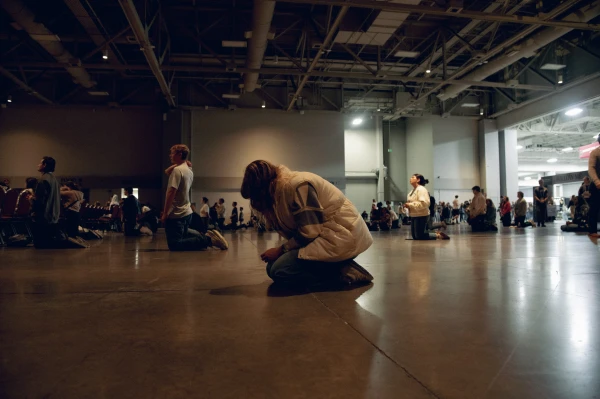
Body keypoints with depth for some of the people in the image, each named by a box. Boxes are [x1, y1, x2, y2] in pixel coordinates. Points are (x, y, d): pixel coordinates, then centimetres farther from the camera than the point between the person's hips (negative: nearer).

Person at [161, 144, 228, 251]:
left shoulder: (177, 170, -15)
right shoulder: (189, 170, 11)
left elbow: (171, 193, -20)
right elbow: (167, 172, 24)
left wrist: (165, 214, -16)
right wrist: (175, 164, 8)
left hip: (176, 215, -9)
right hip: (186, 213, 9)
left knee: (175, 245, -11)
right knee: (182, 239, 22)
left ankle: (207, 240, -17)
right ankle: (203, 238, 4)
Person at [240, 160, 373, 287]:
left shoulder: (296, 185, -19)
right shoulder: (282, 187, 11)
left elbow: (309, 232, -21)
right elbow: (295, 230, 13)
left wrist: (281, 250, -9)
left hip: (342, 237, -10)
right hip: (327, 234, 10)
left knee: (279, 270, -19)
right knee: (274, 264, 2)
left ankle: (345, 273, -10)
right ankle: (342, 268, 5)